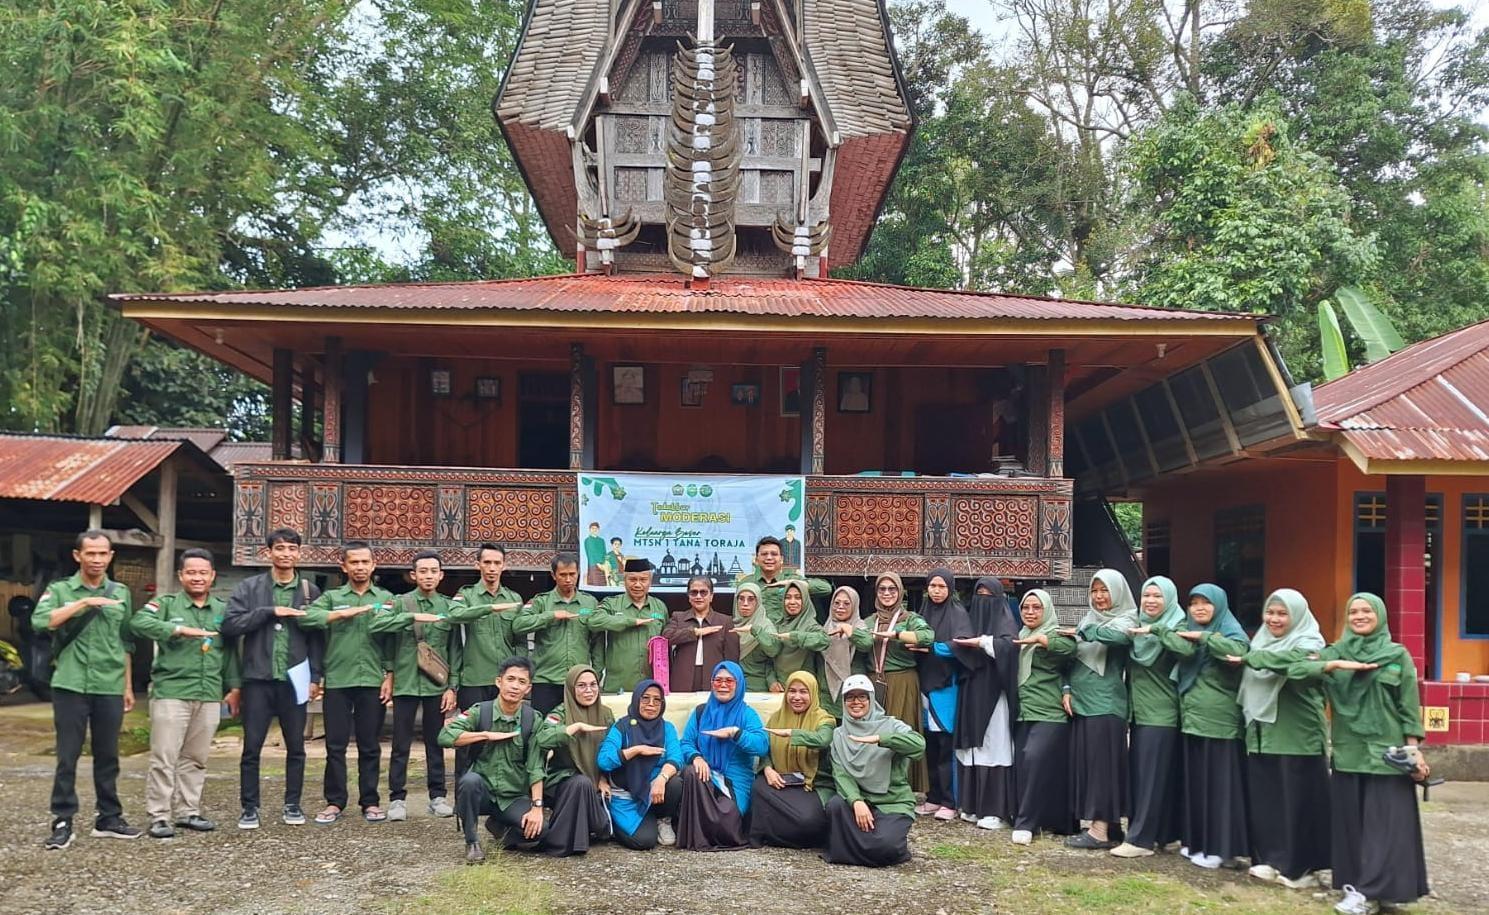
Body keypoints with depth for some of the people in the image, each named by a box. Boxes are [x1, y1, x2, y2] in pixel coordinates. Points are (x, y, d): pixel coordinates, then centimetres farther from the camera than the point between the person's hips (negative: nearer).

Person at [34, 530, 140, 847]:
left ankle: (109, 818, 17)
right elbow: (40, 621, -17)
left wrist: (128, 686, 17)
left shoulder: (121, 593, 12)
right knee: (67, 757, -1)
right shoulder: (60, 590, 3)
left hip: (110, 688, 3)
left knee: (108, 756, 9)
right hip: (70, 686, -3)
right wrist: (85, 602, -22)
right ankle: (63, 822, 6)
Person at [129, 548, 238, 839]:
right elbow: (138, 622, -19)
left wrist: (234, 687, 13)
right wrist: (180, 629, -27)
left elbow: (229, 652, 18)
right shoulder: (166, 604, 1)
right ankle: (159, 817, 3)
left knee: (196, 759, 10)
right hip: (171, 693, -4)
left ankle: (188, 812, 20)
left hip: (209, 696, 4)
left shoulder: (223, 609, 13)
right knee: (164, 758, -4)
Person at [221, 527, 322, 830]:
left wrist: (315, 677, -2)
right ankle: (250, 808, 14)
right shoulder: (248, 587, 2)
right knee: (252, 748, 3)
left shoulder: (310, 591, 6)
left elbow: (317, 637, 5)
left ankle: (293, 805, 20)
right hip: (258, 679, -1)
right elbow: (229, 625, -8)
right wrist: (270, 611, -15)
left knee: (296, 747, 8)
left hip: (294, 680, 1)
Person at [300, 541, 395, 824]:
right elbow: (306, 617, -9)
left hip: (373, 682, 0)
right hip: (338, 681, 0)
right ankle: (334, 802, 11)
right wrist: (343, 613, -16)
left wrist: (390, 676, -2)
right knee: (335, 745, 2)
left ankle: (370, 802, 14)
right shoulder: (332, 597, 10)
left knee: (370, 746, 6)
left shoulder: (386, 599, 11)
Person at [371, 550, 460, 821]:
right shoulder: (401, 602, 1)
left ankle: (437, 796, 17)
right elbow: (377, 624, -18)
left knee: (436, 744, 9)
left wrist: (452, 687, 1)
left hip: (437, 686, 2)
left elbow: (455, 650, 7)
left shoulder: (448, 606, 6)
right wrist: (413, 616, -25)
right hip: (406, 684, -2)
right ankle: (397, 799, 11)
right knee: (401, 745, 3)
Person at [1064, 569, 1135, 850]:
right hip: (1081, 700, 7)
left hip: (1105, 702, -7)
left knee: (1101, 761, -6)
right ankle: (1103, 823, 13)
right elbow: (1073, 657, 14)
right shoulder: (1088, 619, 16)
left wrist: (1083, 633, -19)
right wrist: (1067, 689, 3)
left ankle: (1102, 830, -4)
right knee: (1083, 761, 6)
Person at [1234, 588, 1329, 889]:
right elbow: (1251, 683, 19)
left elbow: (1287, 660, -30)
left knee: (1296, 799, -2)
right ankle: (1269, 857, 18)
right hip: (1262, 733, 6)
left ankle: (1301, 866, 6)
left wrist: (1249, 658, -23)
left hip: (1296, 736, -6)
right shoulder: (1262, 640, 15)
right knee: (1264, 798, 8)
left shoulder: (1308, 644, -7)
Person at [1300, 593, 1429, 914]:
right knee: (1351, 822, 4)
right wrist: (1335, 665, -23)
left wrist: (1414, 748, -5)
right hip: (1348, 752, 2)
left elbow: (1410, 706, 2)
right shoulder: (1335, 652, 7)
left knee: (1384, 823, -4)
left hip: (1387, 752, -2)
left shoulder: (1398, 656, 2)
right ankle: (1356, 883, 12)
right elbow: (1298, 667, -10)